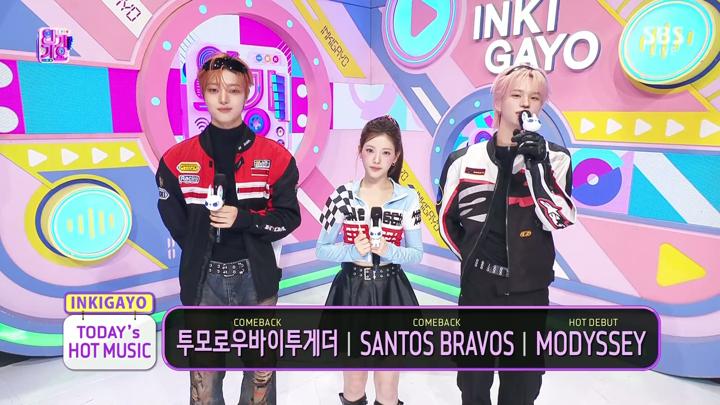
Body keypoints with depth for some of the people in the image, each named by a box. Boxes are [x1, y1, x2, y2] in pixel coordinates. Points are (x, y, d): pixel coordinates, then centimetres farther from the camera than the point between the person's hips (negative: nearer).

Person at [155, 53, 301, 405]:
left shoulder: (275, 157, -5)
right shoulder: (178, 159, -1)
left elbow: (289, 217, -4)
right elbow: (173, 218, 10)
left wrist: (243, 219, -18)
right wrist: (201, 251, 6)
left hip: (256, 276, 0)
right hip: (204, 279, 1)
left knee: (262, 365, 15)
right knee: (203, 372, 11)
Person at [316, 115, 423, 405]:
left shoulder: (408, 198, -4)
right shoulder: (342, 196, -5)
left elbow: (416, 254, 0)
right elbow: (321, 250, -1)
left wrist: (388, 251, -18)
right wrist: (352, 251, -18)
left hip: (391, 291, 0)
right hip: (352, 289, 0)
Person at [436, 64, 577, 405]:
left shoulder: (554, 158, -3)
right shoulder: (465, 160, -5)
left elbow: (558, 220, -16)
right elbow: (446, 219, 7)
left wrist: (537, 166, -24)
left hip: (528, 287, 1)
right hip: (478, 284, 0)